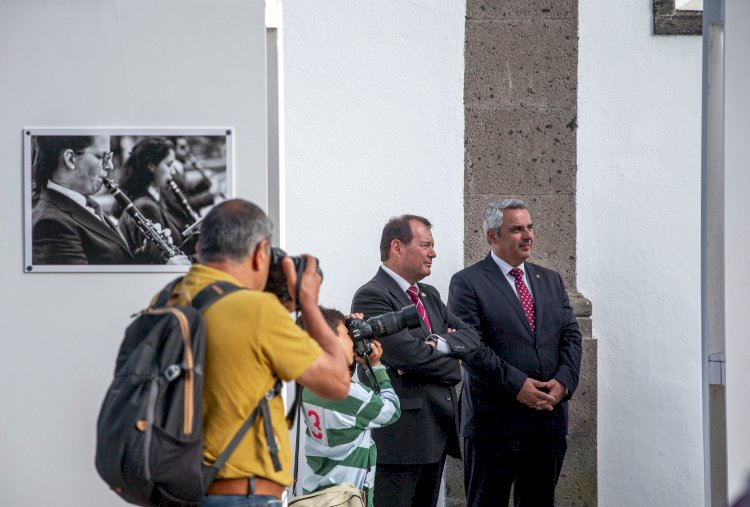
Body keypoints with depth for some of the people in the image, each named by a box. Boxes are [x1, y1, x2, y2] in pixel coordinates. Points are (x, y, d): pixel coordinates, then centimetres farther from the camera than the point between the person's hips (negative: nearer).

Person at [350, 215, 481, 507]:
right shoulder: (372, 296, -11)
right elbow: (410, 354, -20)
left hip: (437, 431, 9)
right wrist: (451, 367, -3)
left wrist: (439, 342, -11)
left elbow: (471, 337, 9)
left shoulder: (430, 296, 18)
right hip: (398, 435, -9)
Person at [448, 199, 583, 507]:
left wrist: (564, 380, -8)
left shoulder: (551, 280, 16)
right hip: (495, 421, -5)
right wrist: (516, 385, -18)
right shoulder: (467, 283, -4)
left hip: (550, 416, 5)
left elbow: (571, 336, 10)